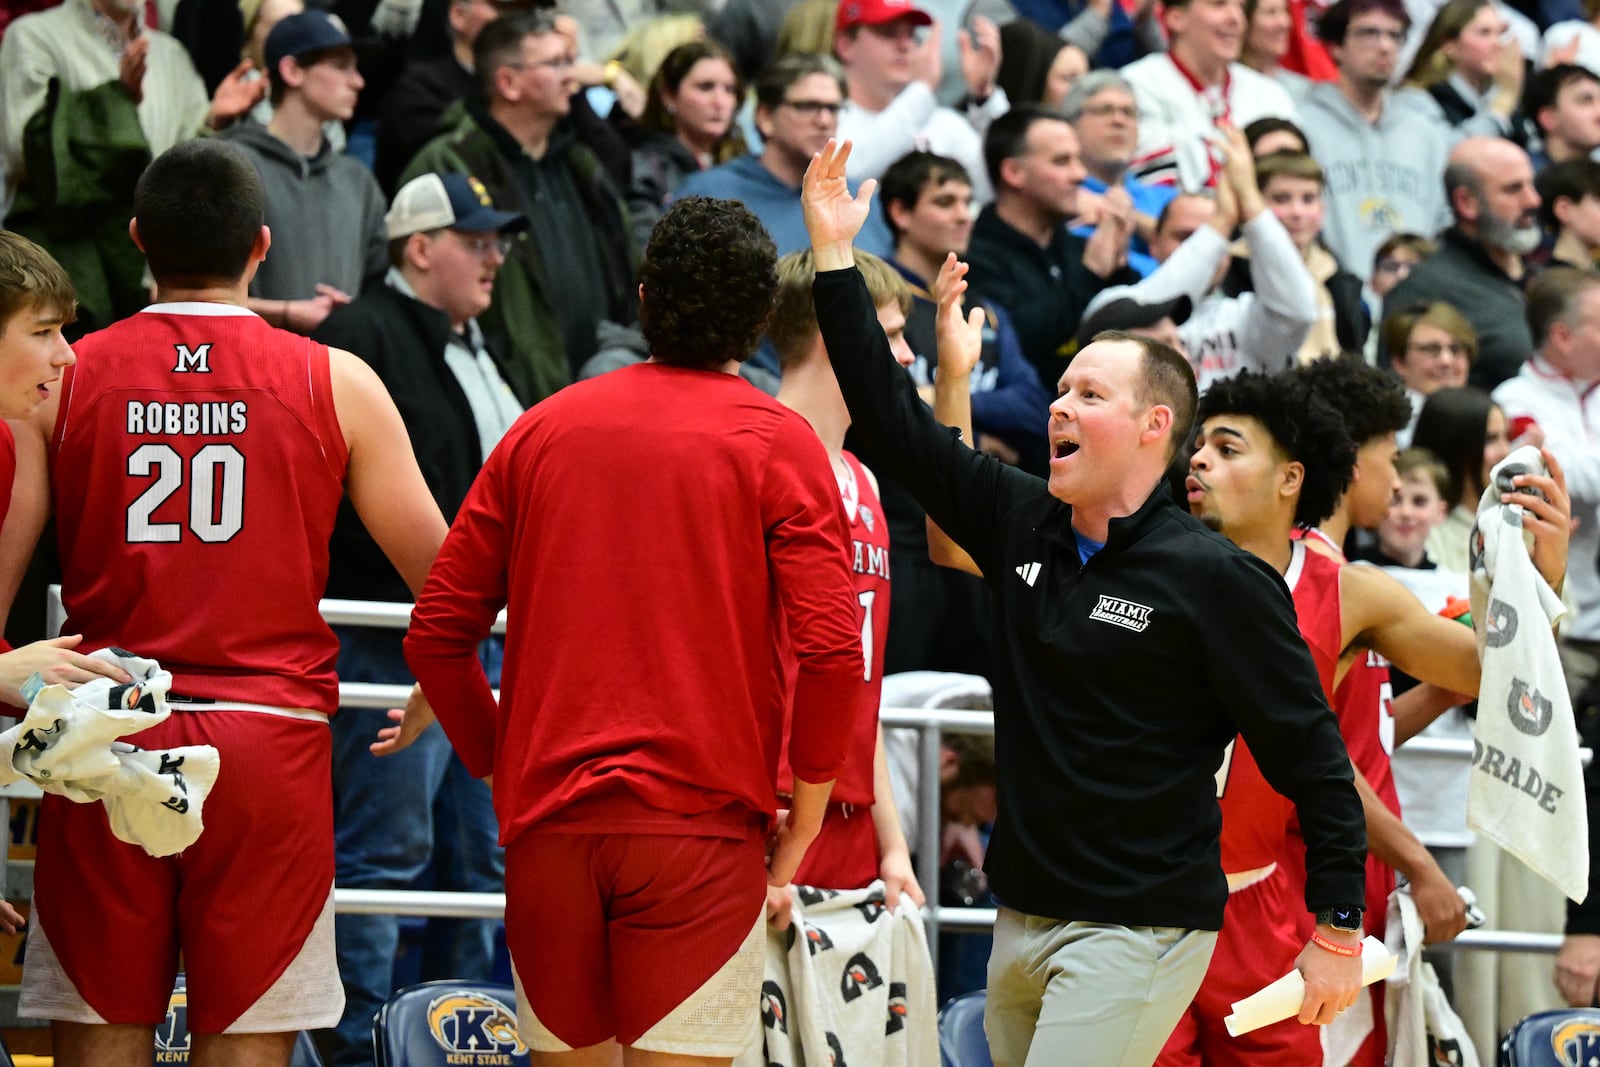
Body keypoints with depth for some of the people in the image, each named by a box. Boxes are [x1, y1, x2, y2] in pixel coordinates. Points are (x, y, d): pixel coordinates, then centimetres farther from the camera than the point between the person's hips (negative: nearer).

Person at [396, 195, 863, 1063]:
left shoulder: (544, 429, 9)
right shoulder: (779, 445, -1)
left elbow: (437, 632, 8)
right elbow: (831, 650, -10)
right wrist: (802, 819, 1)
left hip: (547, 822, 3)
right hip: (703, 824, -3)